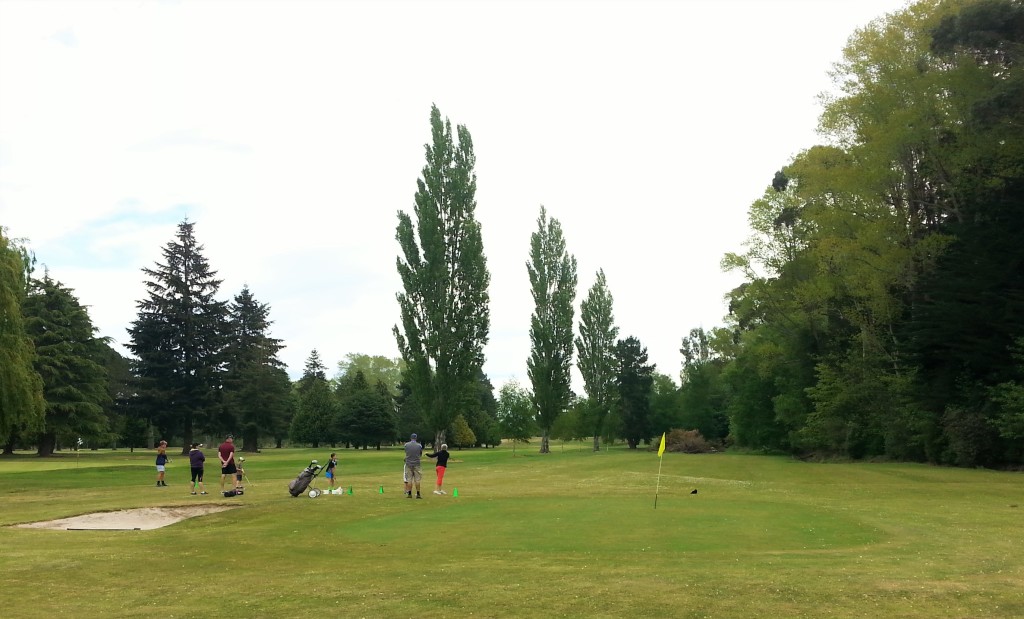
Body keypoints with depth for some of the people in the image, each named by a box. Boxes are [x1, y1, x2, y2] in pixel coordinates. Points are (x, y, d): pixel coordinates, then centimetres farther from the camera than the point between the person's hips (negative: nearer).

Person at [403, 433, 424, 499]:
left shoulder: (406, 445, -3)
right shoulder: (419, 446, -4)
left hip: (408, 464, 1)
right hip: (416, 464, -1)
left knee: (409, 479, 6)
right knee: (417, 480, 3)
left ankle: (409, 494, 6)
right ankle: (418, 494, 1)